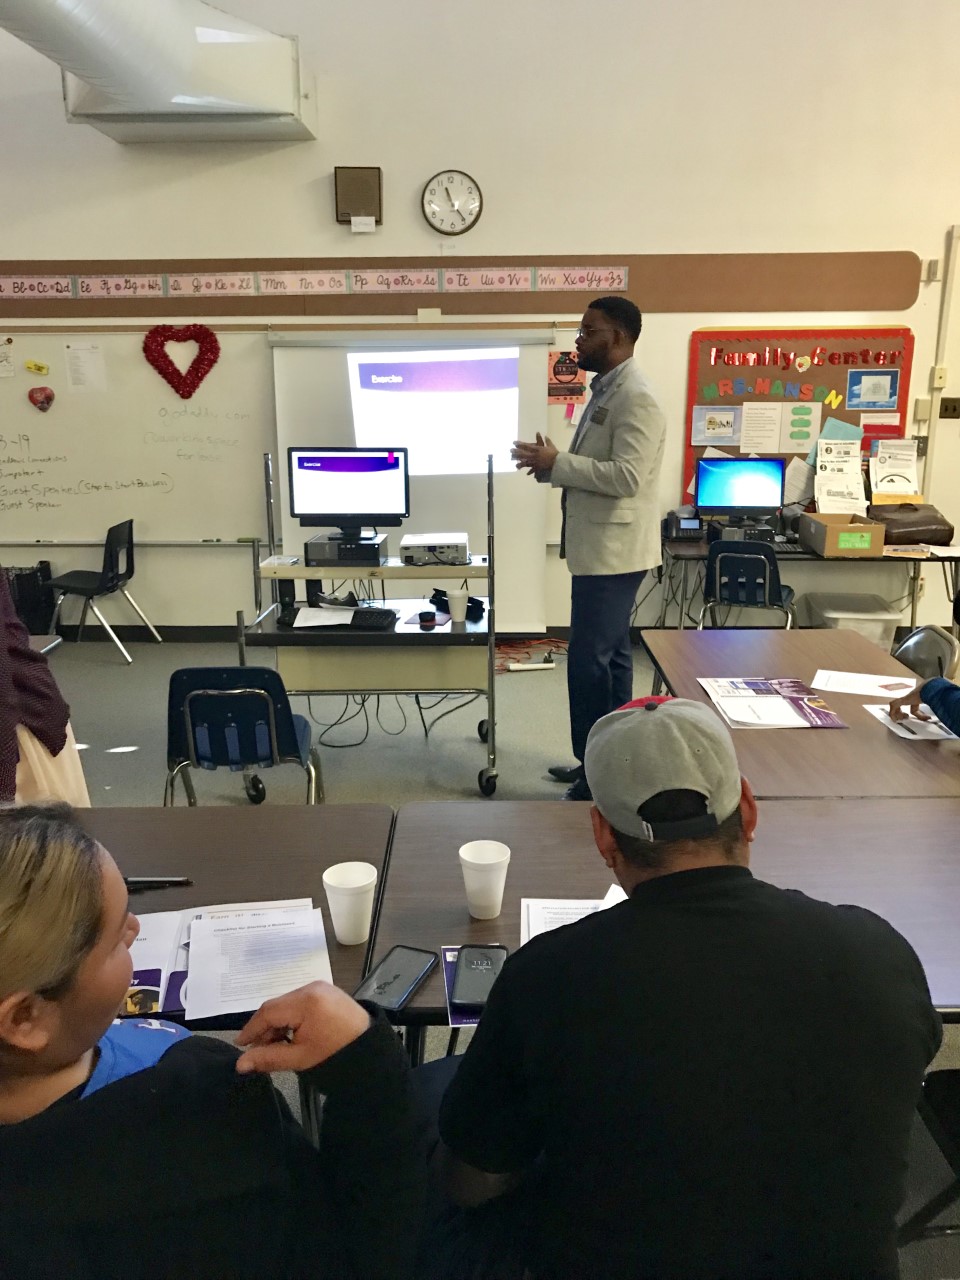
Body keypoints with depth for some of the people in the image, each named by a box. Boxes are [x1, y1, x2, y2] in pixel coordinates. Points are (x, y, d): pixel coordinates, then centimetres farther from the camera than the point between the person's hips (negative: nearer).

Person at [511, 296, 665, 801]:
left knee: (588, 661, -8)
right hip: (600, 547, 10)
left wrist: (556, 463, -19)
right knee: (608, 657, 14)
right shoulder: (604, 391, 16)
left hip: (613, 550, -10)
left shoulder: (635, 398, -16)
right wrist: (550, 464, 3)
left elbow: (626, 477, -25)